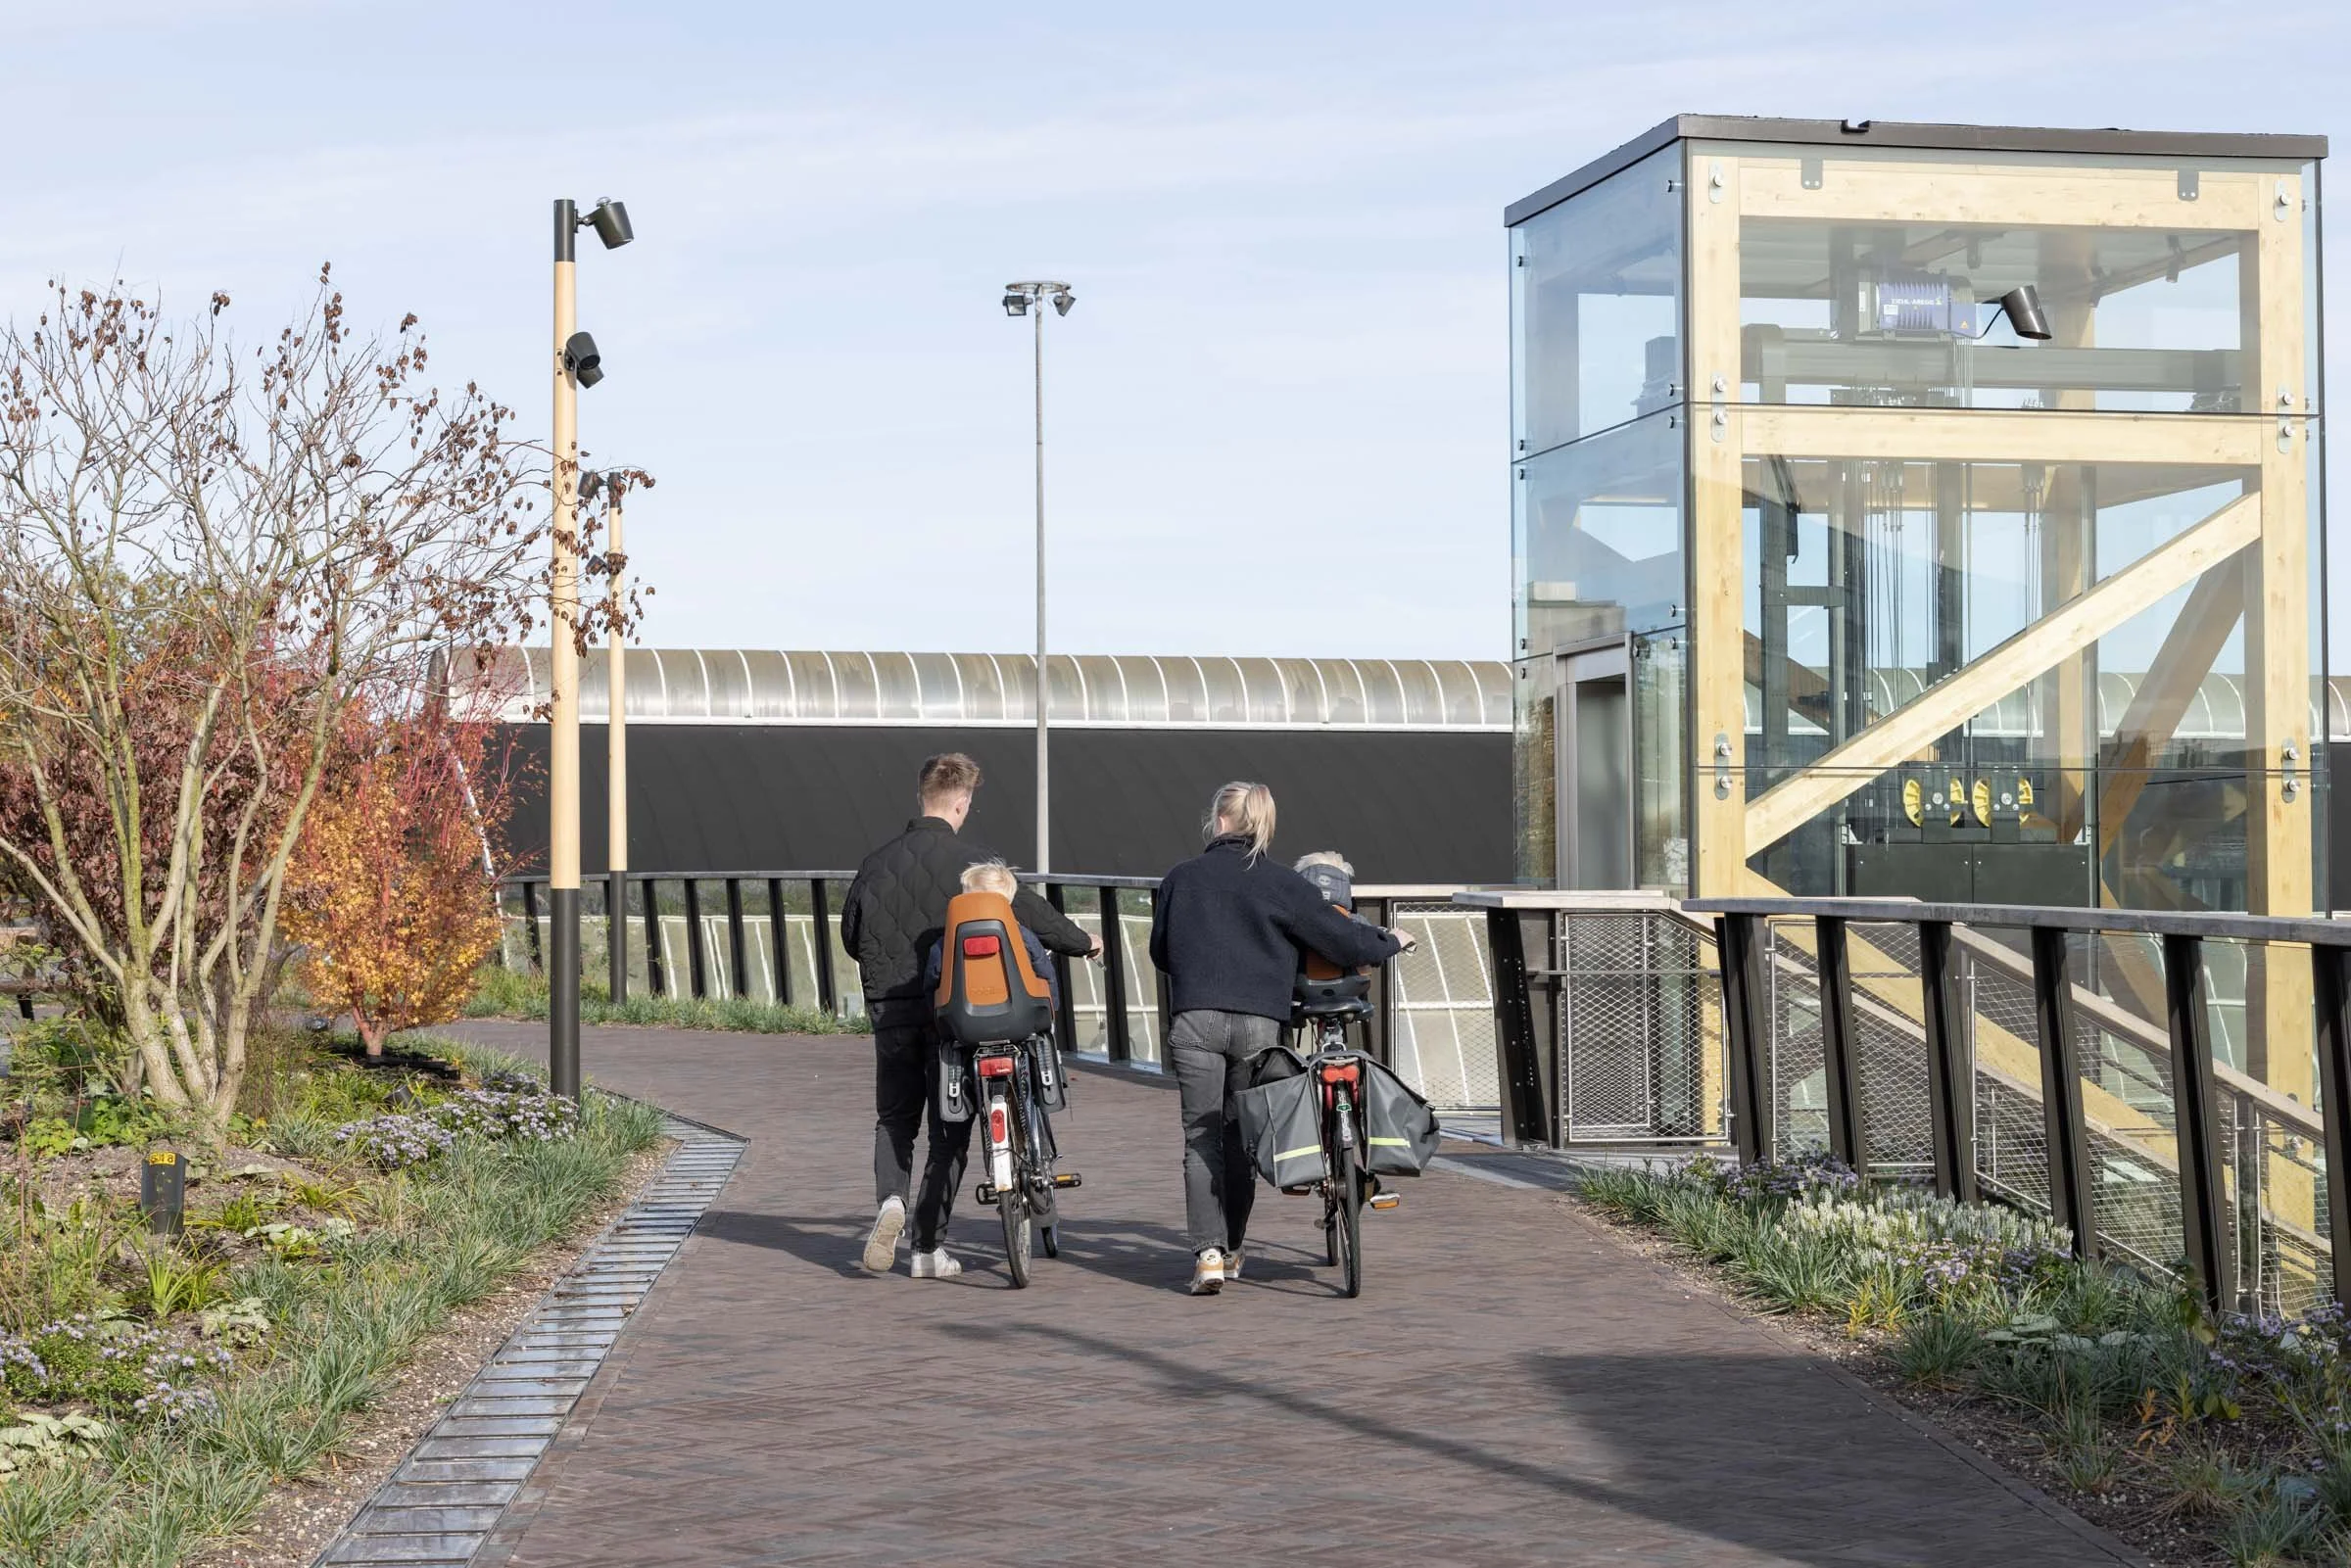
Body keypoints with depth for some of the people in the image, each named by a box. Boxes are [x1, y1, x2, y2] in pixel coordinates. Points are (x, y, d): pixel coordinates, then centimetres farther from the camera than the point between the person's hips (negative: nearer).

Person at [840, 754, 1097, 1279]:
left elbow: (850, 937, 12)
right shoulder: (972, 861, -8)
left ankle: (890, 1199, -12)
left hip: (890, 1006, 3)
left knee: (894, 1117, 16)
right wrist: (1083, 942, 13)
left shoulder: (877, 863, 2)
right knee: (949, 1126, 7)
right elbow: (1029, 912, -4)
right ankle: (928, 1248, 6)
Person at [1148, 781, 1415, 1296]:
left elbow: (1159, 952, 21)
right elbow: (1343, 939, 3)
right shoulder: (1280, 884, 3)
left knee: (1201, 1137, 2)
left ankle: (1208, 1253, -11)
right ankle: (1232, 1250, 21)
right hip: (1259, 1024, 0)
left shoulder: (1180, 879, 8)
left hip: (1196, 1020, 0)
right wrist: (1391, 942, 23)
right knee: (1241, 1137, 14)